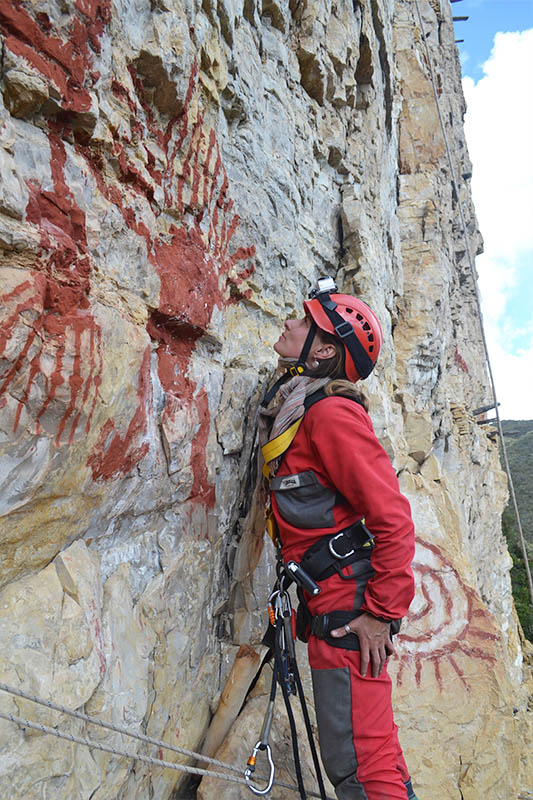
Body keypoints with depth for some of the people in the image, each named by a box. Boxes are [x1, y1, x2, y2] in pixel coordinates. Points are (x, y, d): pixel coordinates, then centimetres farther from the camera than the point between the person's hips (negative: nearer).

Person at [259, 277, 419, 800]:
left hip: (348, 607, -10)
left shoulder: (331, 412, -18)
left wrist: (383, 613, -17)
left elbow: (393, 517, -20)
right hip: (325, 602, 10)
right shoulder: (290, 408, 11)